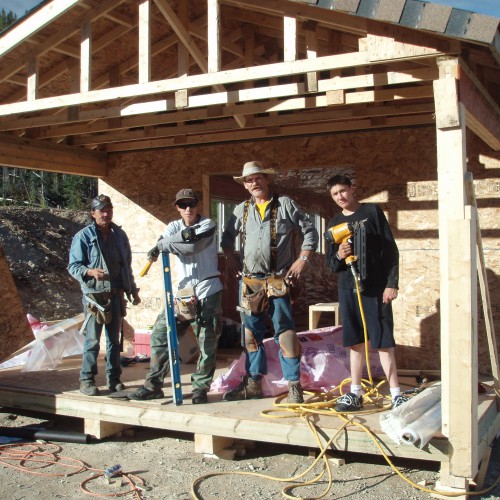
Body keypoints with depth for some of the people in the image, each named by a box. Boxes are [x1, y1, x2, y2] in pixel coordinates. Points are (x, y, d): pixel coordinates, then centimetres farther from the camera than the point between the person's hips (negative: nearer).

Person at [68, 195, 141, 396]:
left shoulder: (120, 235, 11)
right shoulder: (83, 236, -5)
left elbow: (127, 265, 18)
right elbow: (73, 266, -7)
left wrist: (133, 290, 18)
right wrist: (90, 272, -26)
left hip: (116, 294, 5)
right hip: (94, 295, -5)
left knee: (114, 339, 11)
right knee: (92, 340, -3)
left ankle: (114, 378, 19)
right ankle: (86, 380, 6)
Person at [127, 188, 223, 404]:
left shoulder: (208, 224, -3)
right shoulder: (174, 226, 9)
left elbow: (193, 246, -22)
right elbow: (162, 244, -13)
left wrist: (163, 245, -17)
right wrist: (183, 235, -31)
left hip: (208, 291, -4)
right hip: (184, 290, 4)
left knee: (207, 342, -2)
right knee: (160, 334, 0)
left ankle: (201, 388, 12)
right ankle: (153, 385, 10)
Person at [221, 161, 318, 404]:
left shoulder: (285, 205, 2)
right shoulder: (241, 210, 12)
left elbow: (309, 231, 4)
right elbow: (227, 236, 24)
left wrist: (302, 259, -4)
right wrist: (231, 259, 11)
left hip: (278, 281, -4)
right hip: (249, 281, 4)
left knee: (284, 332, -7)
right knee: (251, 332, 10)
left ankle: (294, 386, -1)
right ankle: (253, 382, 21)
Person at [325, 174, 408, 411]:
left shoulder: (372, 211, 0)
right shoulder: (334, 222, 12)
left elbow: (390, 249, -3)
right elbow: (330, 262, 13)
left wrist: (392, 283, -9)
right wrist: (338, 256, -11)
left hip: (375, 286, -4)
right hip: (348, 287, 4)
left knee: (383, 341, -4)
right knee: (356, 341, 8)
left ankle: (396, 394, 3)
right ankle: (355, 393, 15)